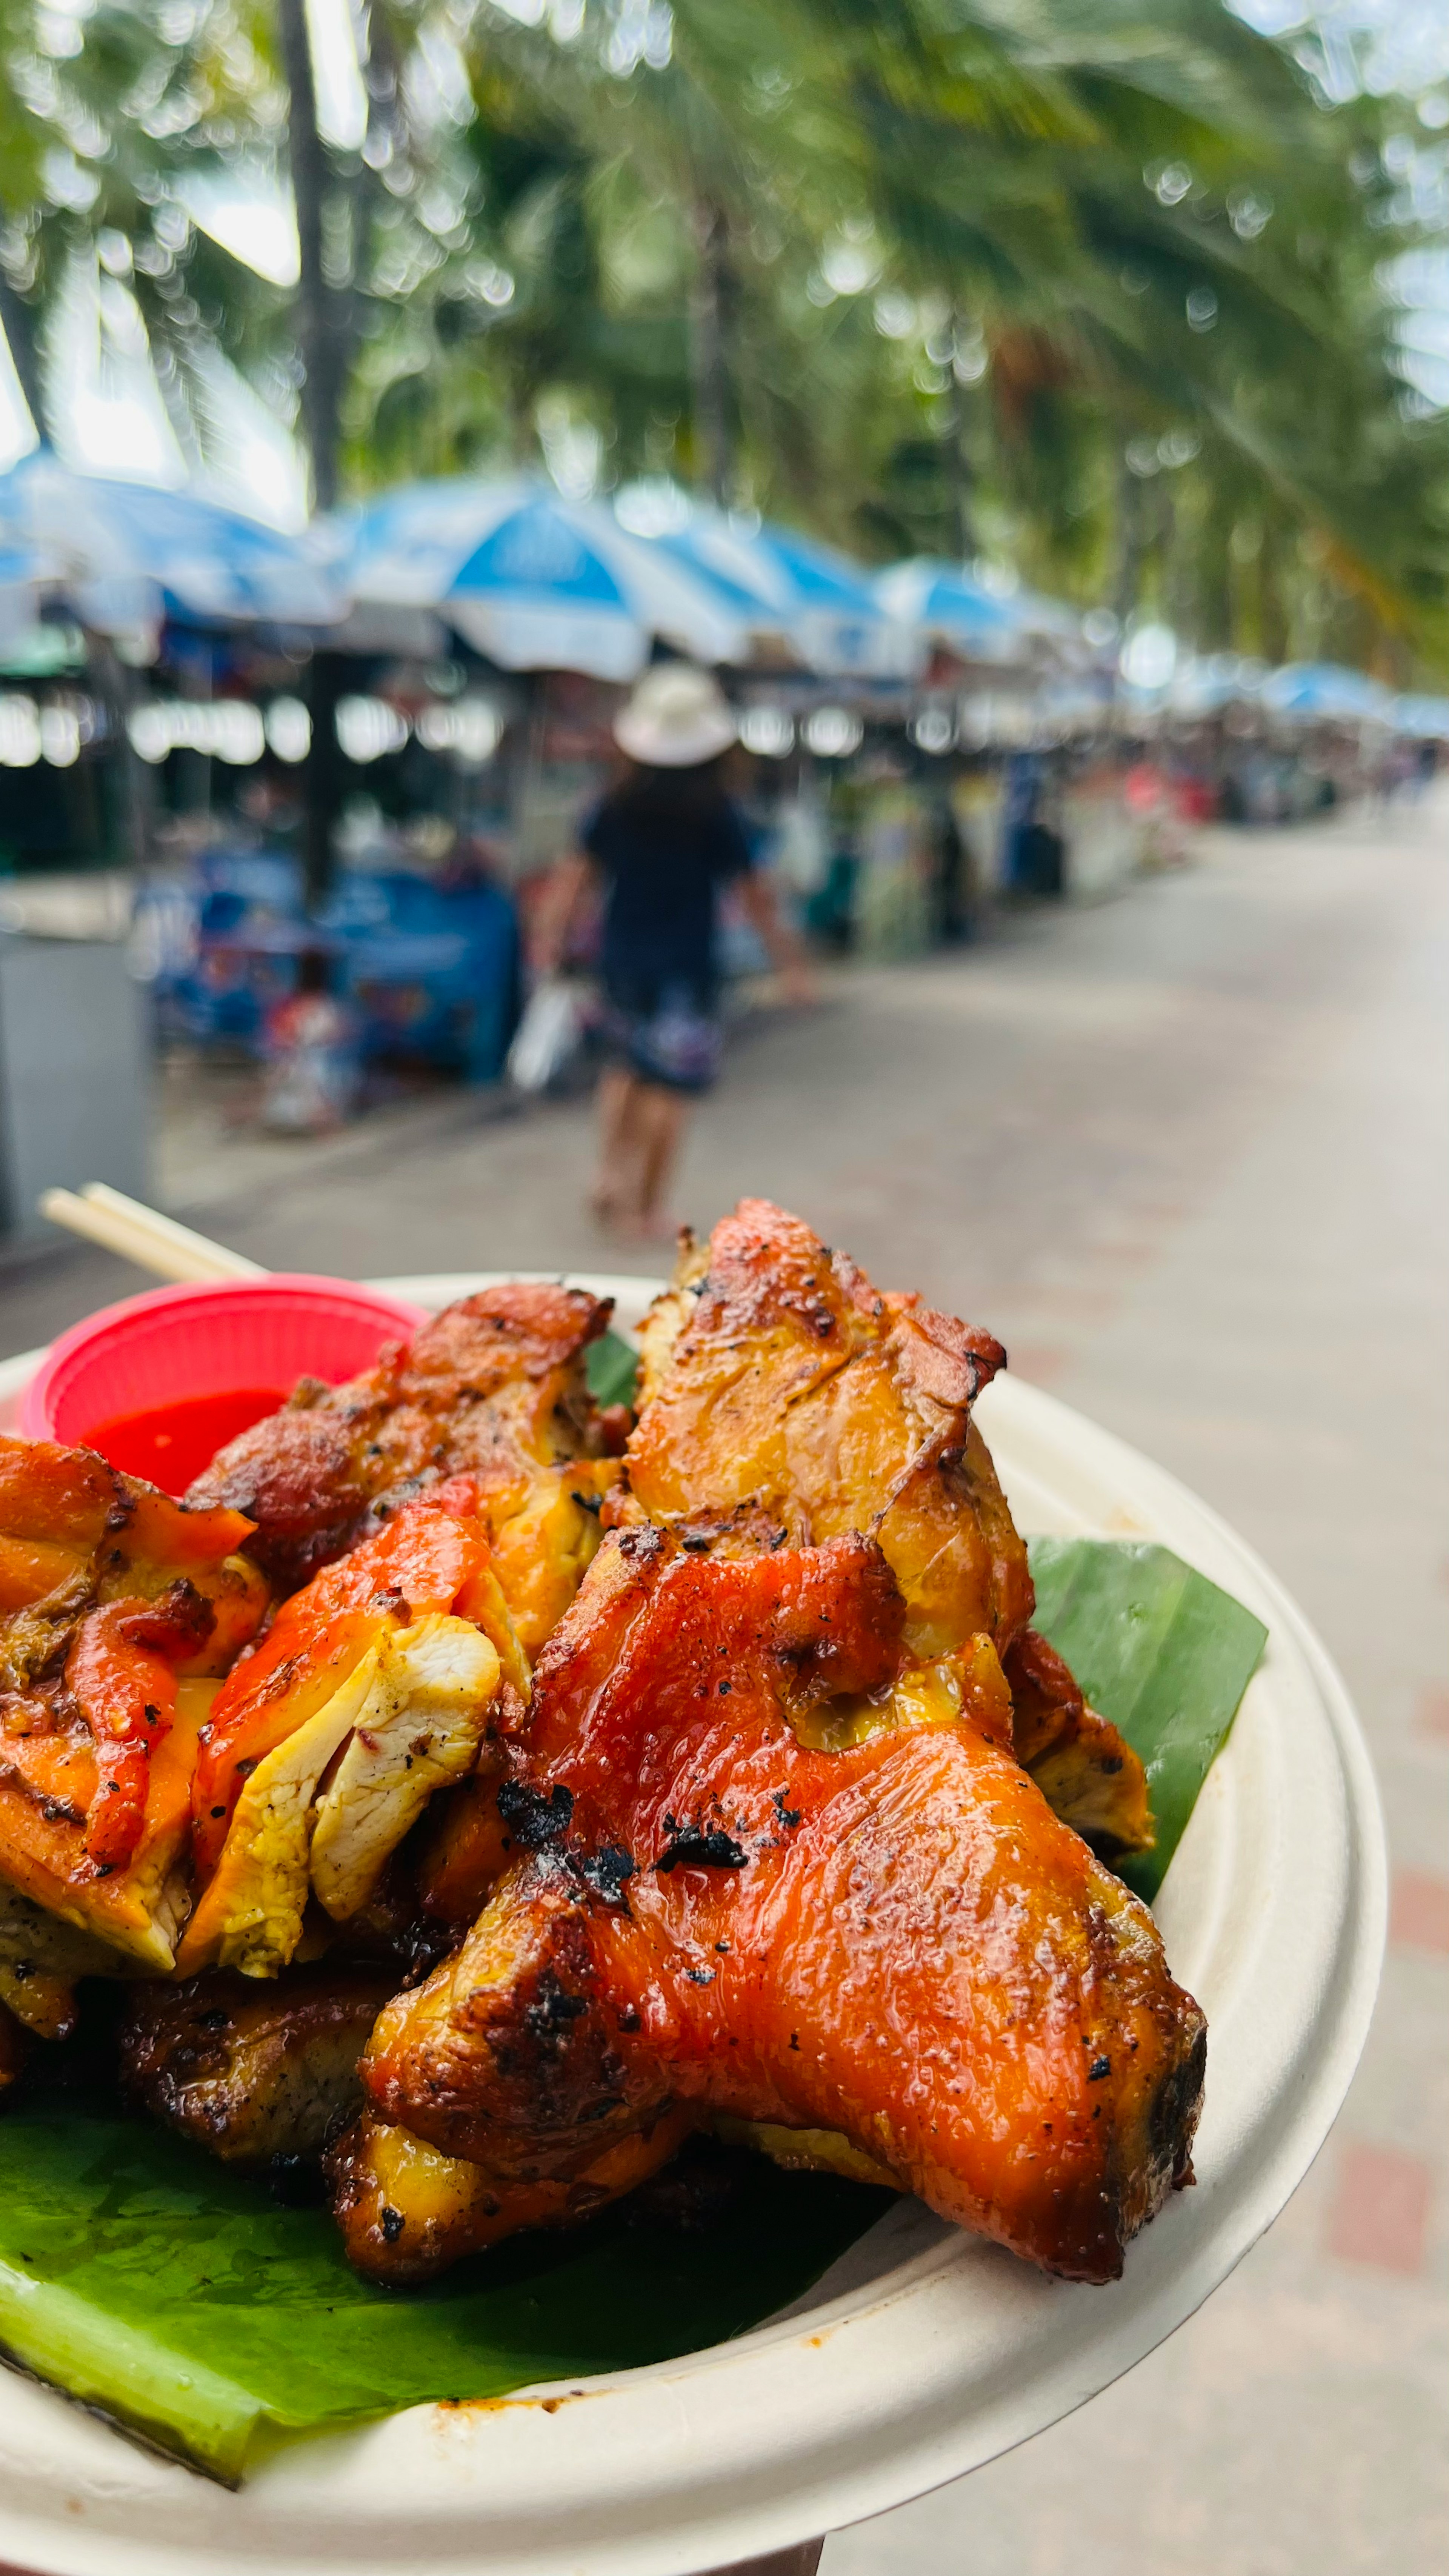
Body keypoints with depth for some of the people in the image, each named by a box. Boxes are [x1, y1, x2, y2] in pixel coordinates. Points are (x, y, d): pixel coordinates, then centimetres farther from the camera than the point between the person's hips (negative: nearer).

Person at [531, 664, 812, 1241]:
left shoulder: (616, 807, 2)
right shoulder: (716, 815, -8)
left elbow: (575, 876, 5)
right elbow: (753, 895, -4)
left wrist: (549, 944, 14)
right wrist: (788, 959, 6)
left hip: (622, 956, 4)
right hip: (685, 963, -4)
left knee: (626, 1067, 23)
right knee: (670, 1087, 3)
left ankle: (611, 1173, 9)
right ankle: (646, 1210, 8)